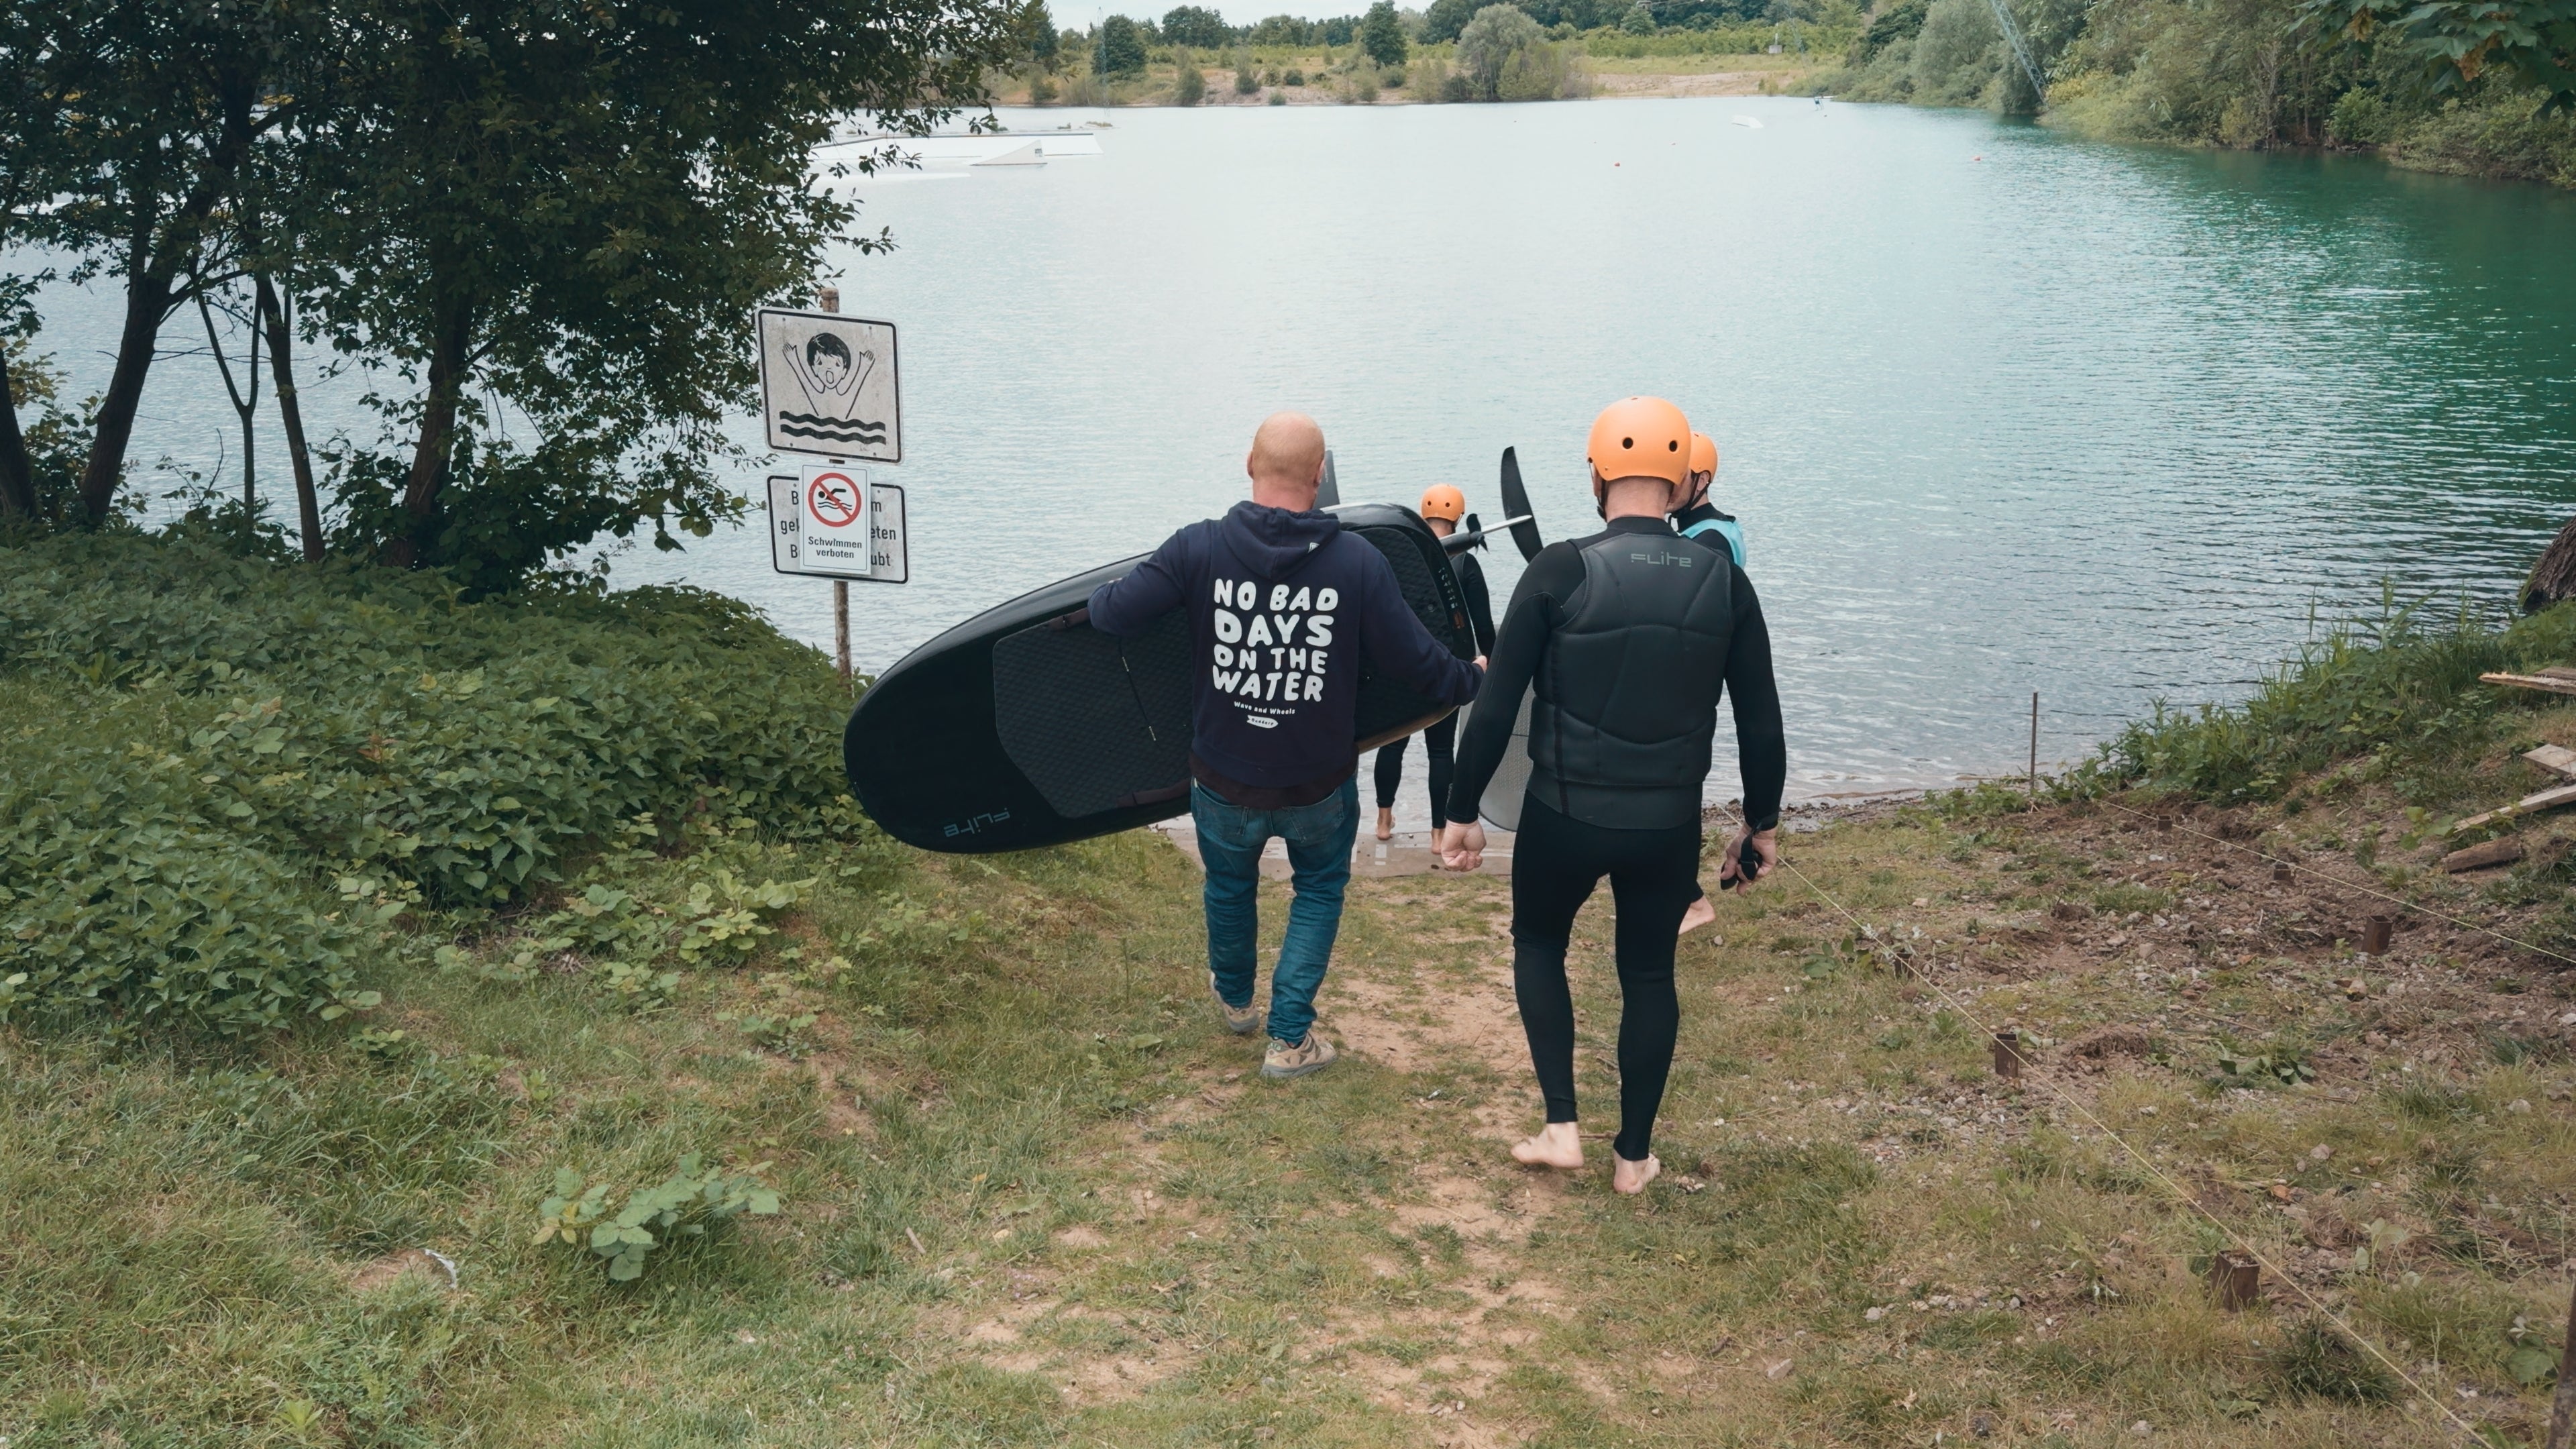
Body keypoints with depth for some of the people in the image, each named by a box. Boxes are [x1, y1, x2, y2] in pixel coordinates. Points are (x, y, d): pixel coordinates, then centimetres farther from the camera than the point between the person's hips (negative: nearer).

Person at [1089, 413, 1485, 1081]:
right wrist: (1473, 680, 12)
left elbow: (1113, 612, -15)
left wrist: (1099, 597, 11)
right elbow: (1414, 658, -9)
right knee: (1320, 888, 25)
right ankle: (1290, 1037, 20)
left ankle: (1234, 998, 53)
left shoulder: (1199, 548, -16)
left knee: (1229, 885, 28)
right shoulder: (1359, 561, -15)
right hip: (1320, 787, -1)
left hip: (1224, 783, 1)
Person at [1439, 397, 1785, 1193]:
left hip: (1565, 817, -2)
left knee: (1538, 944, 23)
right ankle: (1634, 1154, 28)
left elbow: (1495, 708, -12)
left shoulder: (1560, 572, -12)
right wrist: (1762, 822, 15)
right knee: (1649, 975, 20)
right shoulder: (1723, 581, -3)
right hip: (1668, 824, 2)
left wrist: (1463, 812, -1)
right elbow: (1760, 721, 2)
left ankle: (1562, 1127, 17)